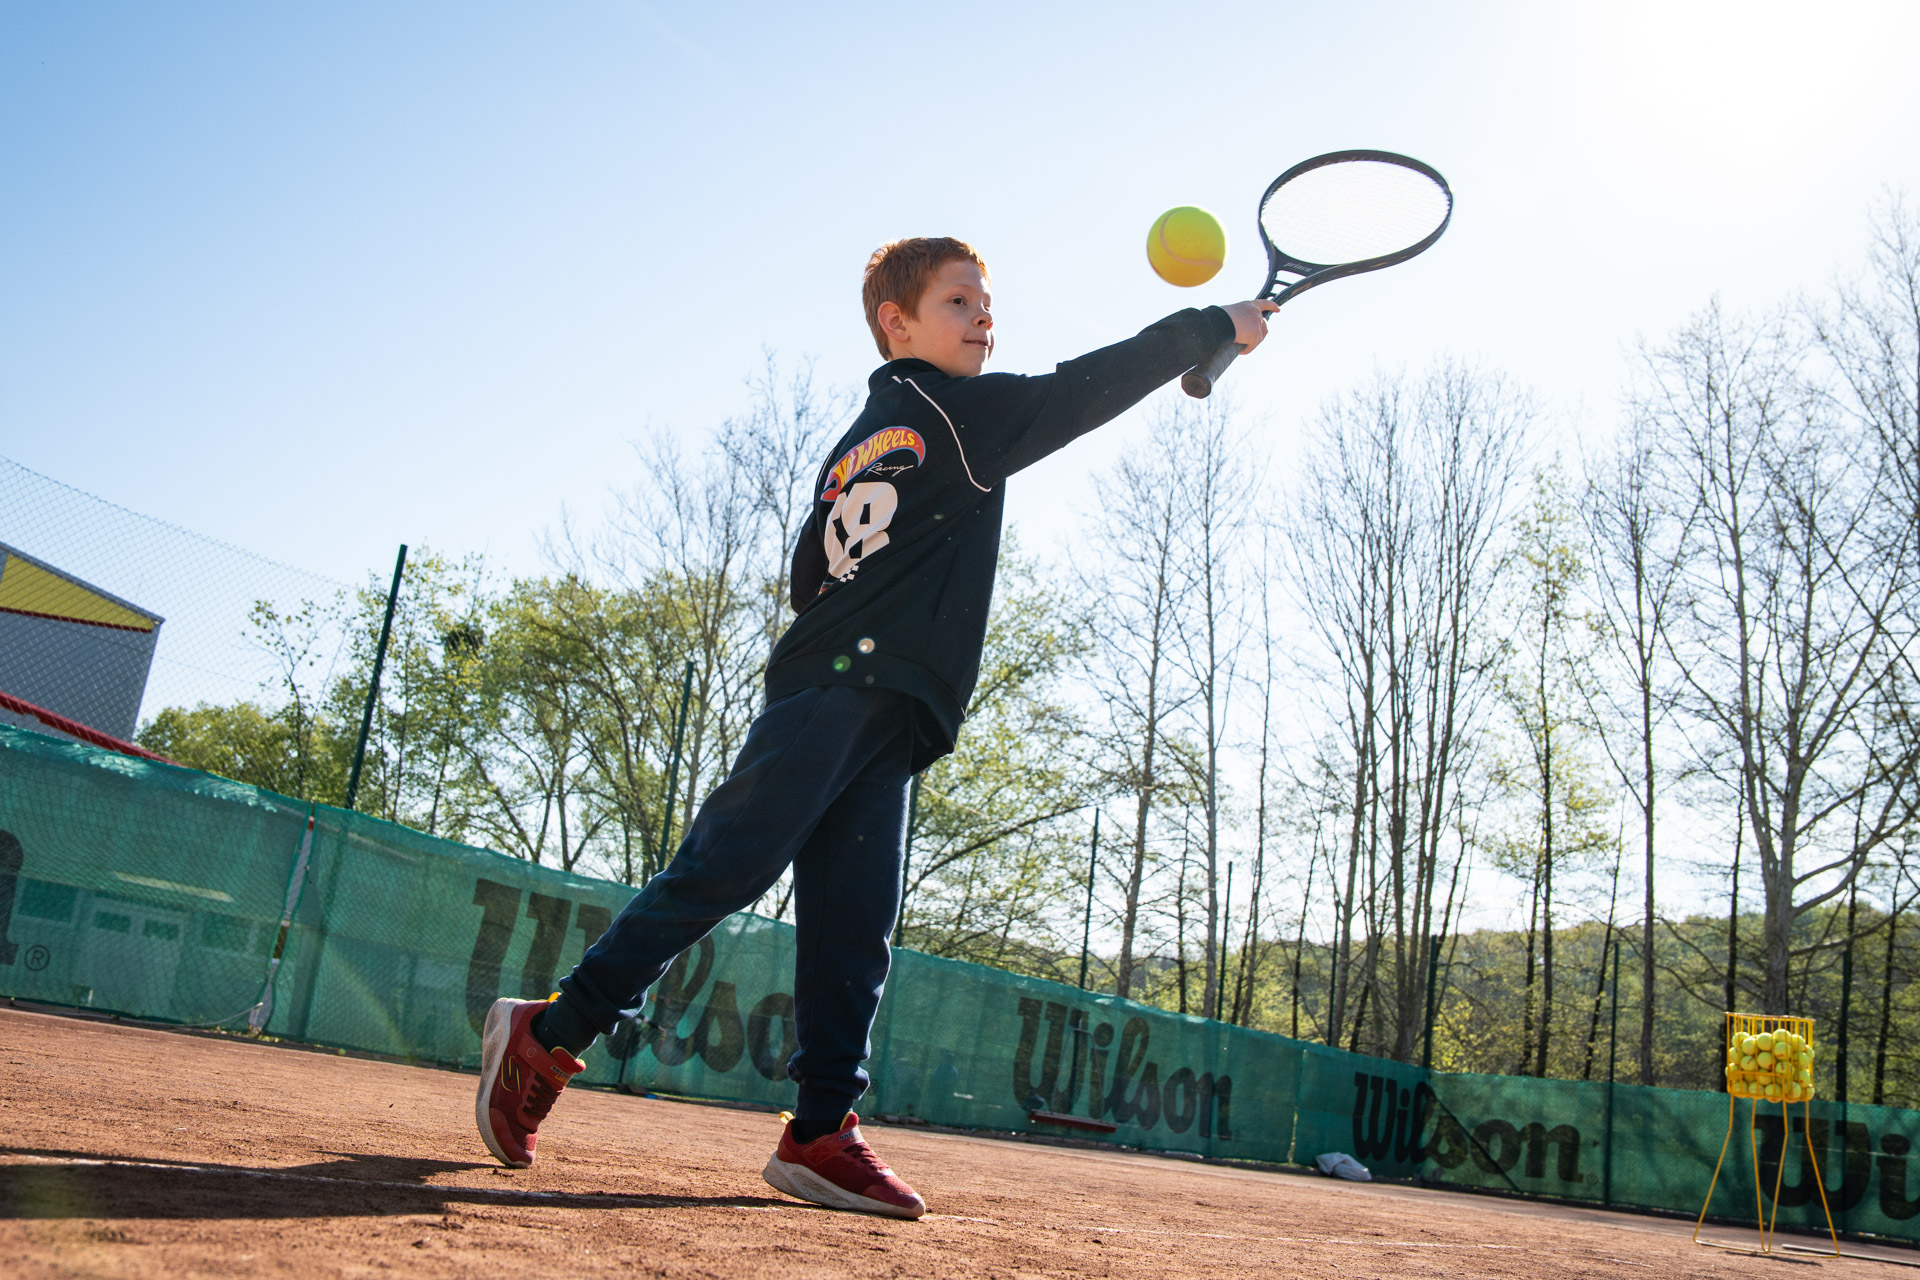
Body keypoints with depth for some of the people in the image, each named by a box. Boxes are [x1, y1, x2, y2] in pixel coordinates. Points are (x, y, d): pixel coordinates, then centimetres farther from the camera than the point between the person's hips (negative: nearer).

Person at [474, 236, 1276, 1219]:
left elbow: (809, 574, 23)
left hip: (881, 720, 10)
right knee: (724, 868, -10)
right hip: (845, 690, -10)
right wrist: (1216, 326, 10)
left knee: (852, 925, 2)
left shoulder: (856, 445, 26)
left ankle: (821, 1132, 1)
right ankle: (550, 1033, -2)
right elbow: (1081, 392, 1)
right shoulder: (953, 410, 2)